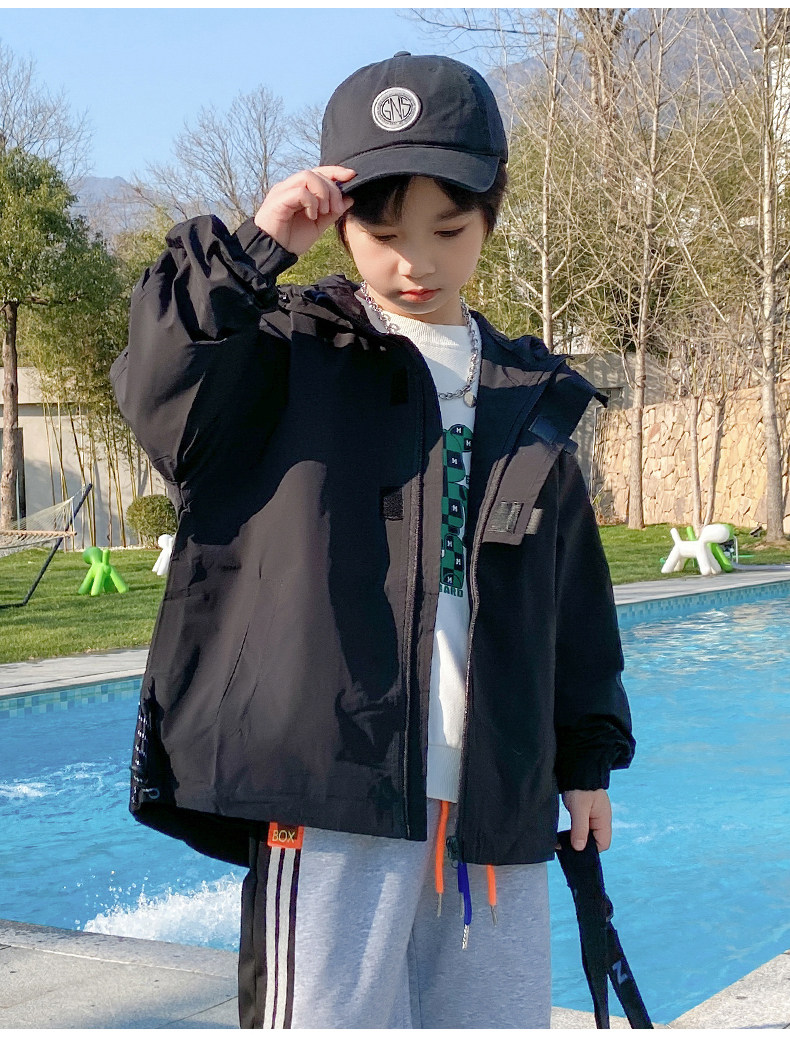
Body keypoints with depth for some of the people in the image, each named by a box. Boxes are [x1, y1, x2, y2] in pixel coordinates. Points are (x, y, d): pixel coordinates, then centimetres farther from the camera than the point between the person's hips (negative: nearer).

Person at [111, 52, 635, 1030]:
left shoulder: (529, 401, 14)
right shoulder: (291, 357, 3)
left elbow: (574, 598, 19)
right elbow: (162, 394, -17)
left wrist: (588, 758, 20)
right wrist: (253, 250, -17)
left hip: (496, 809, 5)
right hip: (330, 801, -4)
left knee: (501, 1016, 11)